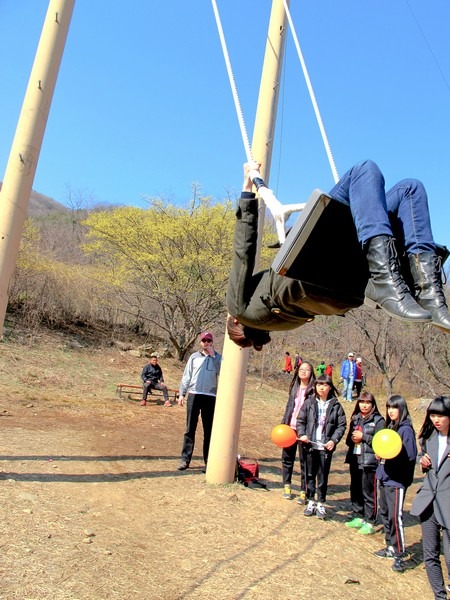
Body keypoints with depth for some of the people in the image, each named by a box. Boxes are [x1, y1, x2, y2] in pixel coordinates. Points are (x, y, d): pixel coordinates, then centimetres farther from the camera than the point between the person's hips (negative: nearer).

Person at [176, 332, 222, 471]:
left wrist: (213, 356, -13)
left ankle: (208, 460, 10)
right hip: (194, 395, 1)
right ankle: (185, 459, 5)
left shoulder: (217, 357, 6)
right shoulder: (194, 357, 9)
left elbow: (221, 372, -13)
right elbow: (186, 376, 8)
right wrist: (182, 394, 1)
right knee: (190, 429, 2)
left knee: (209, 430, 4)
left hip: (210, 397, -1)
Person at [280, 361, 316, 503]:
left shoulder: (313, 389, -8)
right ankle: (287, 486, 28)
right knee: (287, 458, 12)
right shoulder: (294, 387, 9)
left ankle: (303, 492, 15)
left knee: (304, 461, 4)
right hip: (290, 427, 5)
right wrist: (283, 424, 10)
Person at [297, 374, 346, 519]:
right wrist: (302, 434, -11)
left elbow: (341, 425, 0)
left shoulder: (336, 405, -1)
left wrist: (334, 440, -11)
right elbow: (300, 420, 4)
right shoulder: (309, 403, 1)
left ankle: (321, 504, 22)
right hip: (310, 446, 2)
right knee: (310, 475, 12)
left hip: (326, 447, -1)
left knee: (323, 477, 7)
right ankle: (311, 502, 26)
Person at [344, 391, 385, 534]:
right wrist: (352, 439, -3)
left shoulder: (378, 420, -5)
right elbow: (348, 439, 19)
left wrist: (363, 437, -14)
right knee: (355, 490, 14)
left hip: (369, 462, -6)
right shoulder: (355, 419, 14)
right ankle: (358, 517, 27)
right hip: (355, 459, 6)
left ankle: (369, 522, 9)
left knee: (368, 492, -1)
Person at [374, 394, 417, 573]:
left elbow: (410, 456, -16)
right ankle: (391, 547, 29)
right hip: (384, 477, 8)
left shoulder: (406, 429, -13)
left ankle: (400, 555, 4)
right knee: (385, 513, 15)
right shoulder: (389, 427, 11)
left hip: (397, 480, -8)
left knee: (395, 516, -7)